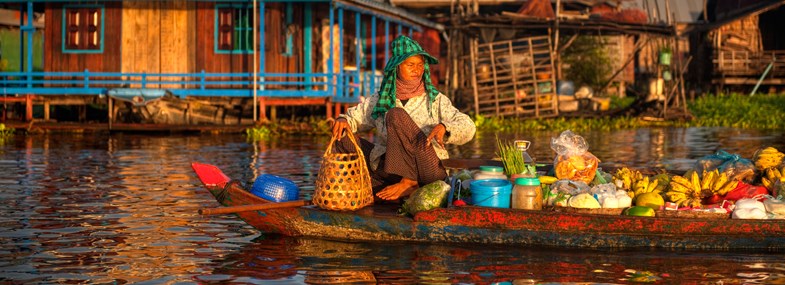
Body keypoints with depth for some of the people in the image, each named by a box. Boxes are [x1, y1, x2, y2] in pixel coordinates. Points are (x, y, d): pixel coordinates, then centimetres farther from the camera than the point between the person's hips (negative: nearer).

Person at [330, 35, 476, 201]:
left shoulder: (435, 100, 5)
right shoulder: (379, 101, 13)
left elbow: (467, 127, -4)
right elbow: (354, 117, 20)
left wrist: (443, 128, -26)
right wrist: (343, 120, -5)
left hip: (426, 171, -4)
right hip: (387, 172, 4)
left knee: (396, 115, -20)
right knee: (343, 139, -3)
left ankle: (408, 182, -26)